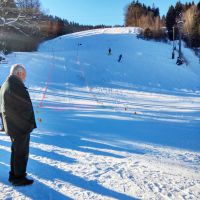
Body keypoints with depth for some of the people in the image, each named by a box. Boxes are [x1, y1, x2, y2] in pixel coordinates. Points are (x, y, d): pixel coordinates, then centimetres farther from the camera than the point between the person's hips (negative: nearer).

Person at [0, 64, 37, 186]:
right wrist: (31, 123, -9)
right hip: (21, 126, -10)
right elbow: (27, 106, -20)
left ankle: (14, 175, 32)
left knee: (16, 150, 21)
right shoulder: (17, 86, -22)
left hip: (12, 125, 10)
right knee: (22, 152, 4)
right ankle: (19, 178, 15)